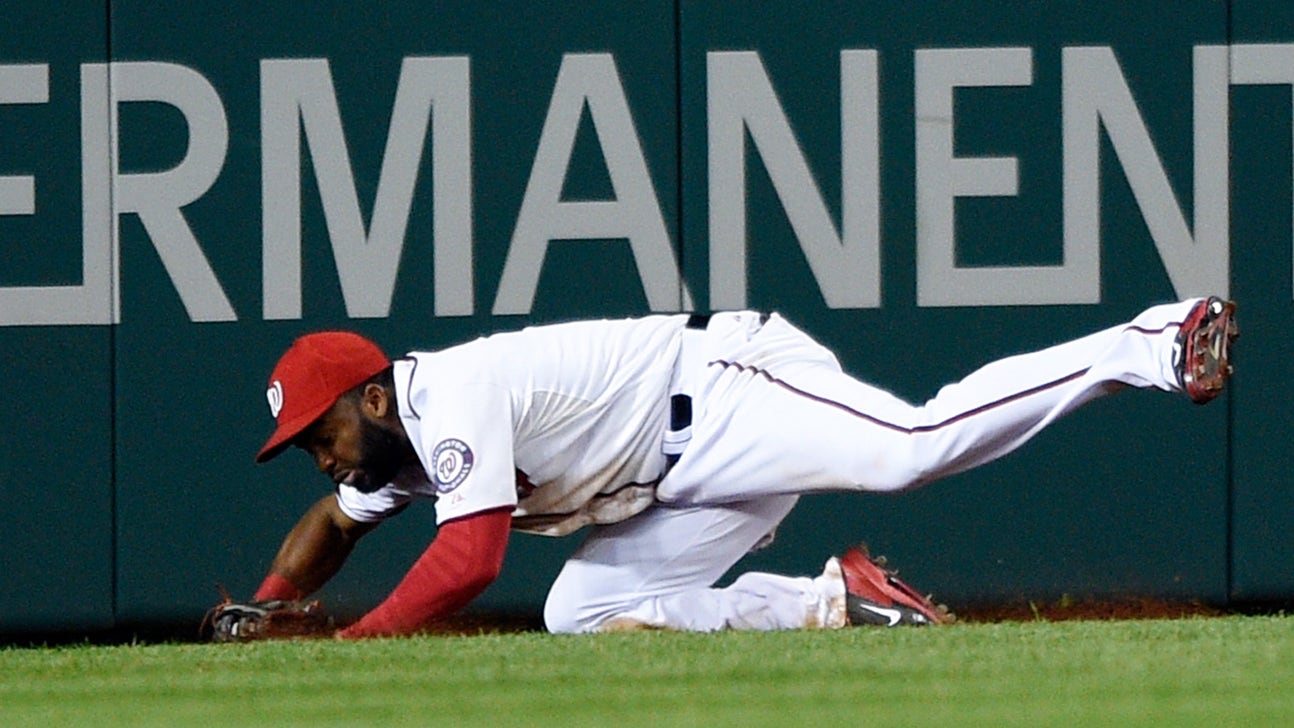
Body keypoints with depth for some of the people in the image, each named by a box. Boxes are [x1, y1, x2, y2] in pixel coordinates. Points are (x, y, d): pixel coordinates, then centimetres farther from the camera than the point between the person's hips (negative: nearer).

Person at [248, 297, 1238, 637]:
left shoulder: (450, 403, -17)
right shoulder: (400, 443, 14)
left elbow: (471, 557, -27)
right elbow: (331, 527, 31)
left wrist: (355, 643, -22)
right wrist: (264, 613, 14)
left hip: (727, 390, -10)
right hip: (683, 481, 10)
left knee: (915, 444, -30)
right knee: (582, 613, 0)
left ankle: (1150, 345, -24)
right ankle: (836, 599, 1)